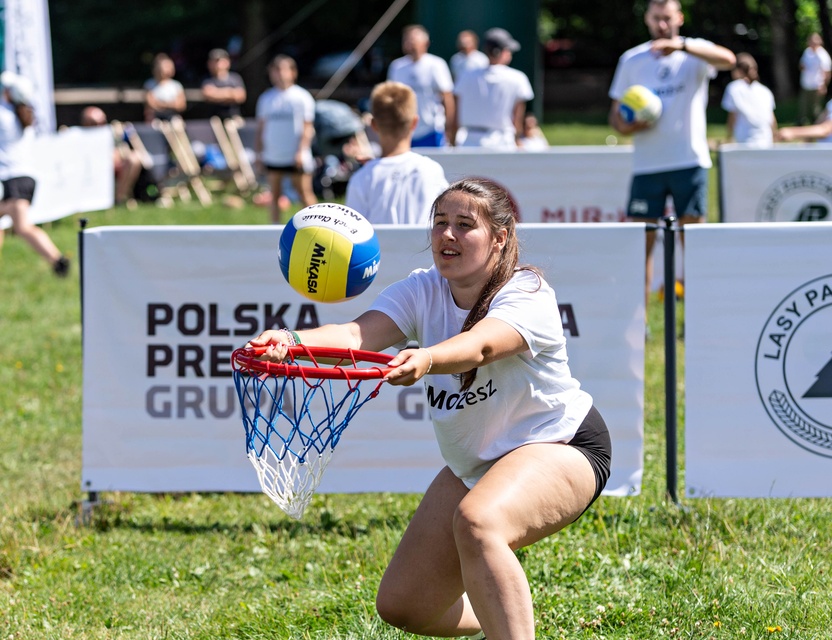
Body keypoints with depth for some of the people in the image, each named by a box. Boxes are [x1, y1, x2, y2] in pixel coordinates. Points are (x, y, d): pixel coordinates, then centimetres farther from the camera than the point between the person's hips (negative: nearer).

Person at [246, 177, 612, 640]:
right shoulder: (422, 291, -8)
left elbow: (479, 346, -45)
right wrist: (292, 341, -48)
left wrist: (426, 359, -67)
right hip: (474, 463, 7)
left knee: (476, 520, -39)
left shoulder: (527, 294, -23)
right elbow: (356, 333, -26)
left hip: (560, 446, -7)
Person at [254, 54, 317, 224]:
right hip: (272, 157, 4)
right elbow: (261, 128, 13)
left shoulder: (302, 97, -2)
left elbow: (308, 128, -4)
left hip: (297, 158, -4)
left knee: (305, 195, -2)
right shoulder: (266, 98, 9)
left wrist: (302, 151, -15)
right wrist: (258, 154, 8)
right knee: (274, 195, 5)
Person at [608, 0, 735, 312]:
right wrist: (625, 125, -12)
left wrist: (682, 46, -35)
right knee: (641, 242, -3)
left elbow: (727, 60, -21)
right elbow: (615, 114, 13)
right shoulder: (631, 60, 9)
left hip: (689, 161, -1)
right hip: (646, 165, 2)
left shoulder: (694, 51, 2)